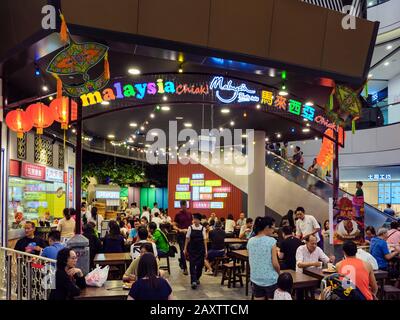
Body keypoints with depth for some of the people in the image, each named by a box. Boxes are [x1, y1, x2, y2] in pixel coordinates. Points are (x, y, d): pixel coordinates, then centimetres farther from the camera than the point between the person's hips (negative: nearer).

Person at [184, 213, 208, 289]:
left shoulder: (203, 228, -1)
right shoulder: (190, 228, -2)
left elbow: (204, 240, 3)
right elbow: (187, 239, 3)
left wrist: (206, 250, 1)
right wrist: (185, 249, 3)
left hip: (200, 249, 1)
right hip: (192, 248, -1)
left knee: (200, 264, 7)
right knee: (192, 264, -7)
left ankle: (197, 278, 28)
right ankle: (193, 281, -9)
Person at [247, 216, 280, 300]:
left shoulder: (250, 241, 2)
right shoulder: (271, 241, -14)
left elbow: (250, 262, 9)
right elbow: (275, 264, -13)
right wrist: (279, 273, 5)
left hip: (255, 279, 5)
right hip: (270, 279, -5)